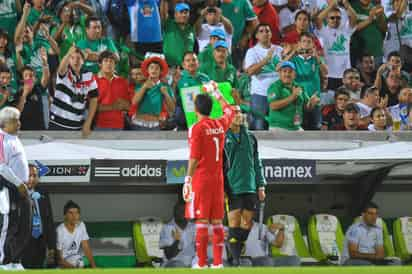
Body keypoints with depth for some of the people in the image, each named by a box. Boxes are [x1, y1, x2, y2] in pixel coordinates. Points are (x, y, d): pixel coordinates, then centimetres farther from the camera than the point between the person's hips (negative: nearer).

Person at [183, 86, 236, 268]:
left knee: (202, 221, -5)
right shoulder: (220, 125, 6)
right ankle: (218, 262, 7)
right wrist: (216, 94, 38)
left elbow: (194, 158, -15)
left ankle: (202, 263, -7)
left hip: (201, 179, -5)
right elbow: (229, 111, 29)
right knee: (217, 221, 8)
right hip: (218, 178, 5)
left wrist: (188, 180, -10)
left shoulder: (197, 129, -11)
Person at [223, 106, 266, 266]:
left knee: (247, 224, 4)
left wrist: (261, 186, 12)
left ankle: (238, 256, 11)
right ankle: (235, 259, -6)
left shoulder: (250, 138, 13)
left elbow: (257, 163, 18)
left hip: (250, 187, 5)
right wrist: (221, 189, -10)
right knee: (234, 224, -7)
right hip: (232, 189, -5)